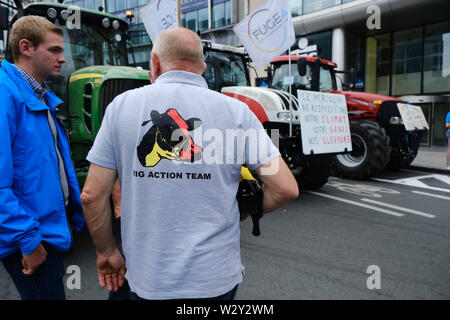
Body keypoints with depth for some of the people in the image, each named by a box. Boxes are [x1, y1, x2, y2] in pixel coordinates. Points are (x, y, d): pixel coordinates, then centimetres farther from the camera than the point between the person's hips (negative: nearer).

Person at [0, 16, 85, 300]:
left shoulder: (45, 98, 10)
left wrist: (75, 211, 15)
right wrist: (27, 239, -23)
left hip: (54, 225, 9)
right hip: (31, 237, -9)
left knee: (53, 284, 24)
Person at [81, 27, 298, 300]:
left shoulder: (122, 106, -5)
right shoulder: (235, 111, -7)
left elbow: (92, 195, -4)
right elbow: (286, 189, -9)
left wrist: (107, 251, 11)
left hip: (148, 280, 1)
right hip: (216, 278, 0)